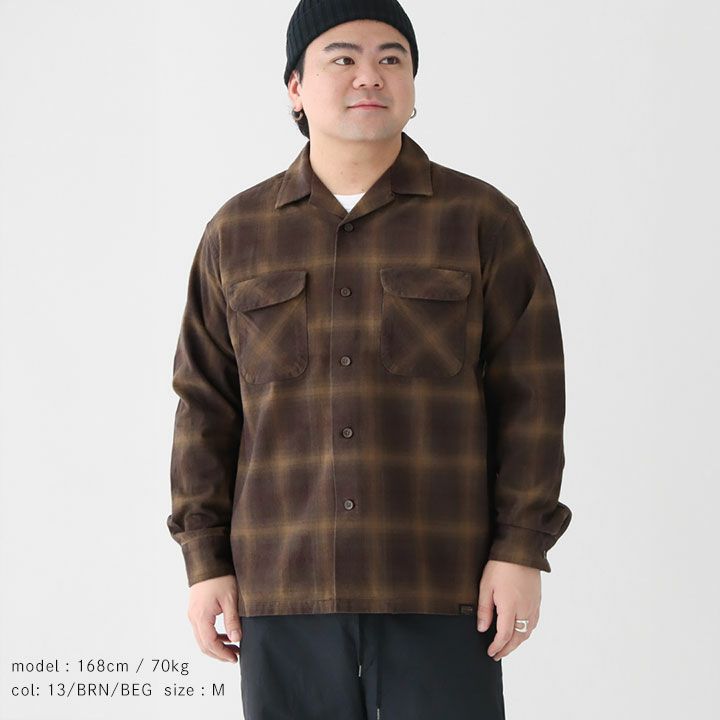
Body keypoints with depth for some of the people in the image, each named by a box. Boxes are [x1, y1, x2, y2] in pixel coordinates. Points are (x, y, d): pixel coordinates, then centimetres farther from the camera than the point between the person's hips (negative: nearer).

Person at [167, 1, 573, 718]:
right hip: (281, 587, 2)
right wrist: (205, 560, 3)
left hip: (443, 585, -2)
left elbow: (529, 396, 0)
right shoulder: (237, 234, 8)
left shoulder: (482, 220, 2)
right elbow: (207, 406, 8)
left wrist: (521, 550, -7)